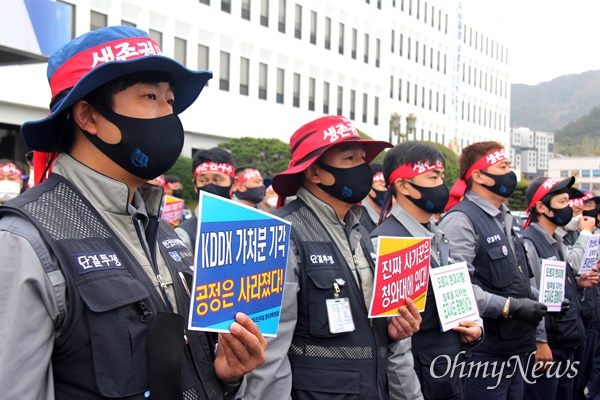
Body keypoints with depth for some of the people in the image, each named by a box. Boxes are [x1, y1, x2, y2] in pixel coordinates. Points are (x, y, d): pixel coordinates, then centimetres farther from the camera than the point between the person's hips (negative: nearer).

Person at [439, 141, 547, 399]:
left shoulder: (506, 219, 16)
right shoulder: (460, 220, -16)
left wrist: (536, 298, 10)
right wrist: (510, 307, -23)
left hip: (514, 349, 9)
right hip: (482, 352, -9)